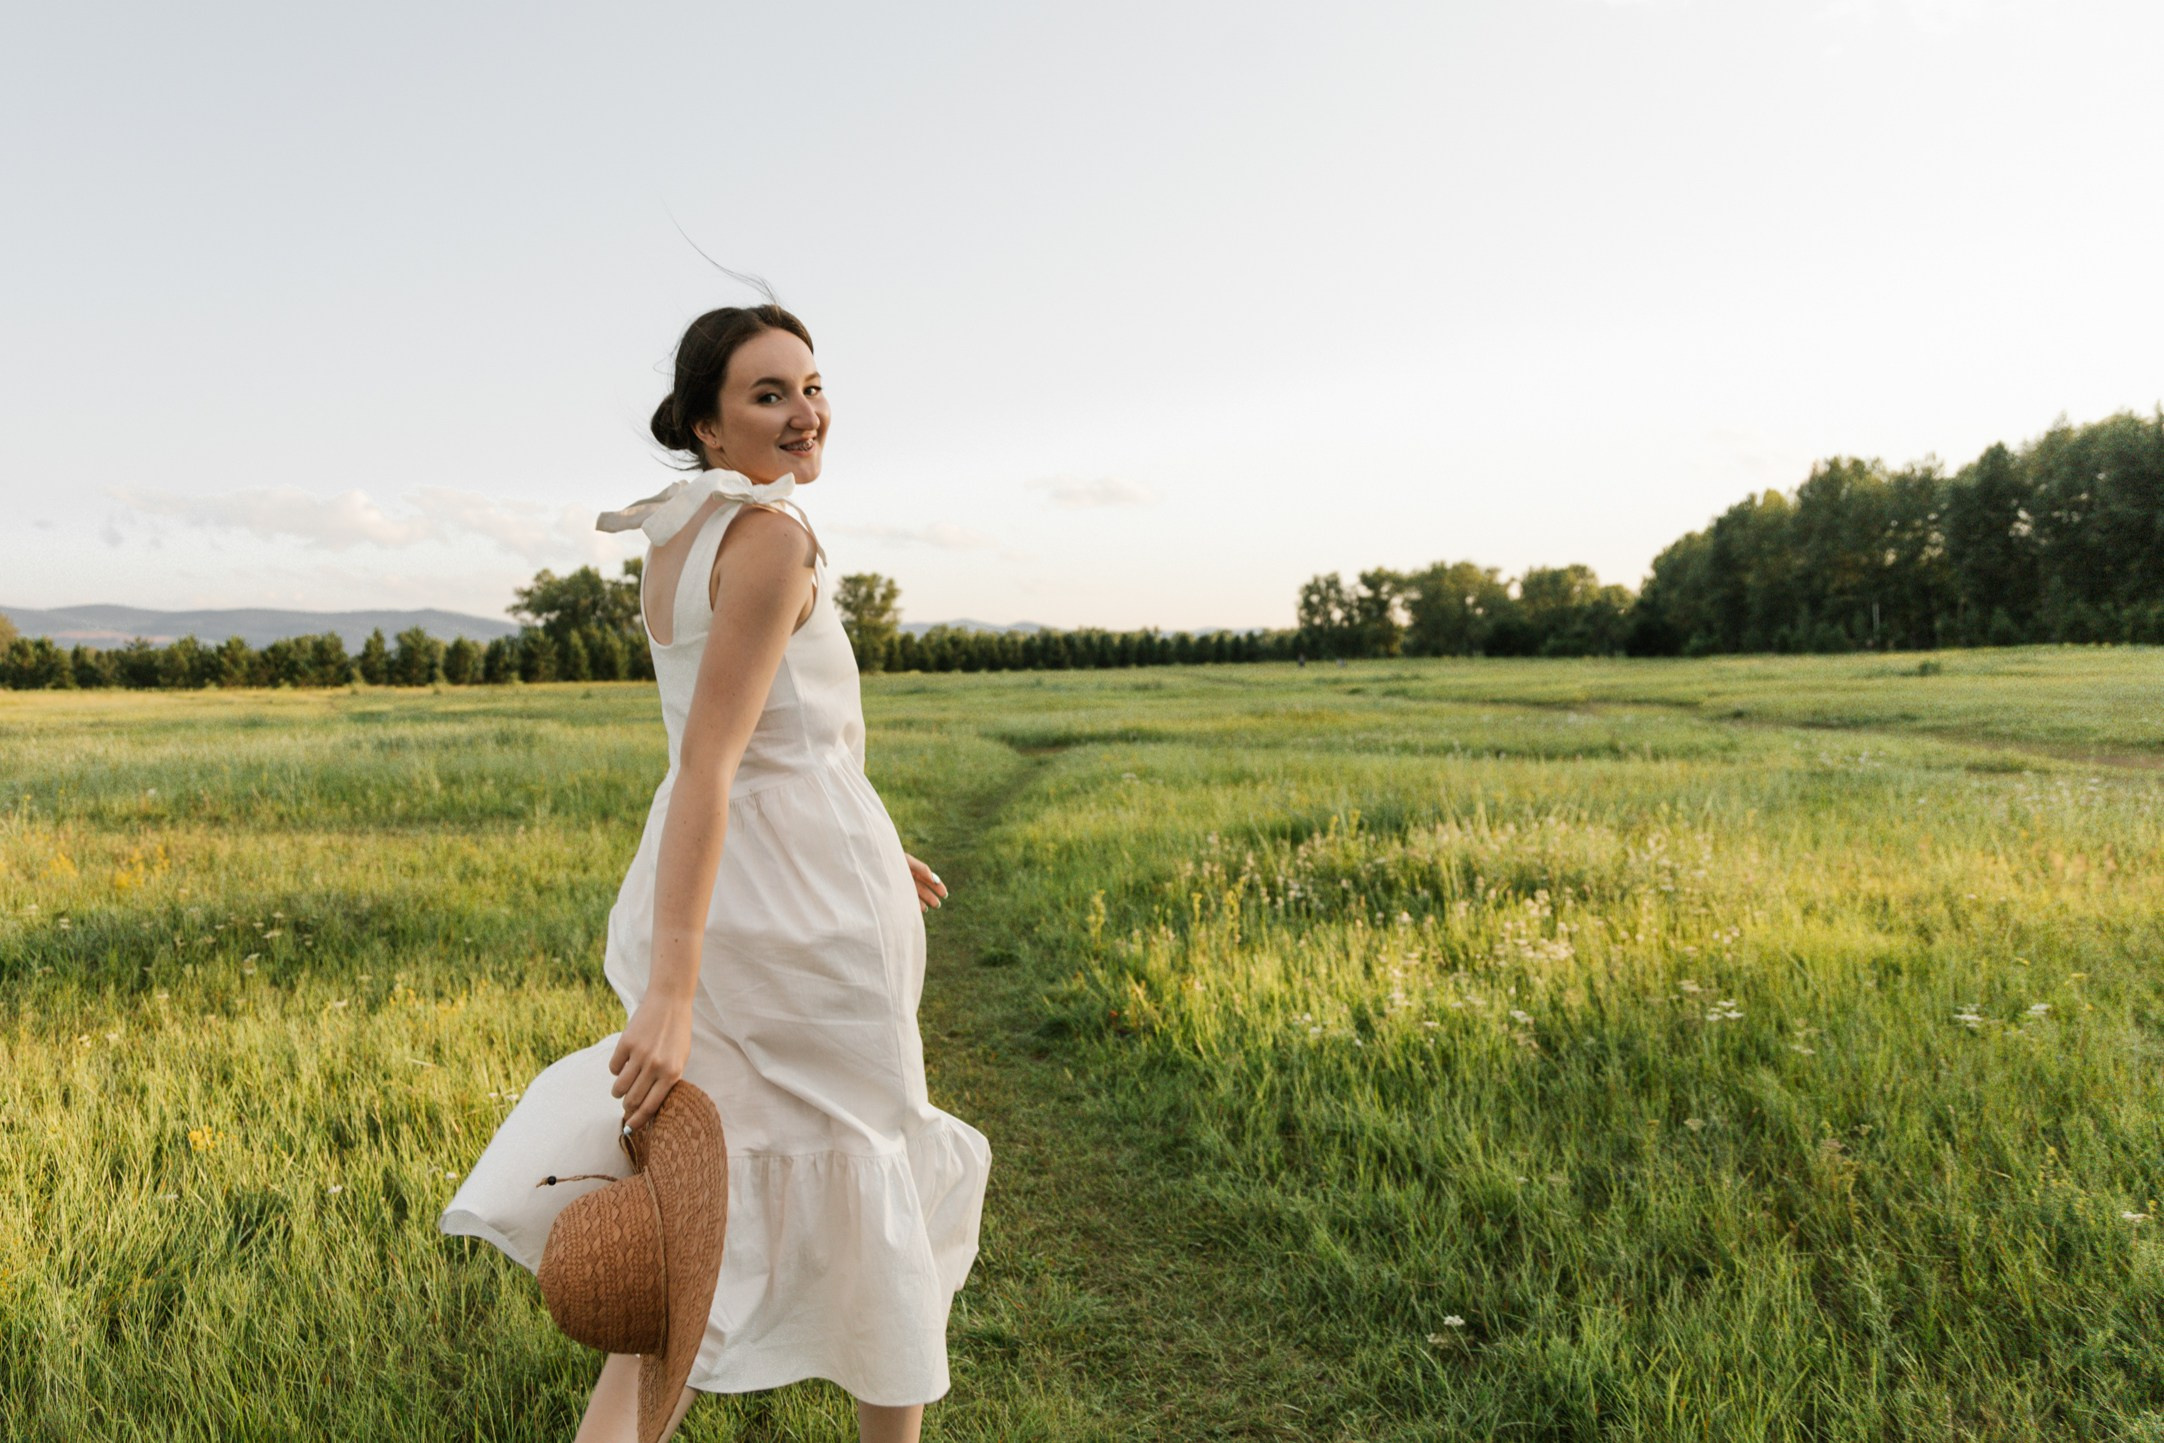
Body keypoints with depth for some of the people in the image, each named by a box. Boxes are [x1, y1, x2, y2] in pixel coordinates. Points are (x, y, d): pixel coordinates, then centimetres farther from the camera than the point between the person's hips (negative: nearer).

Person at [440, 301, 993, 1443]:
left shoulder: (667, 543, 11)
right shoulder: (772, 538, -17)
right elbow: (707, 762, -24)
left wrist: (863, 849, 25)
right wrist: (671, 991, -27)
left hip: (709, 887, 8)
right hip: (805, 907, -8)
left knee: (714, 1216, 17)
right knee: (863, 1177, 13)